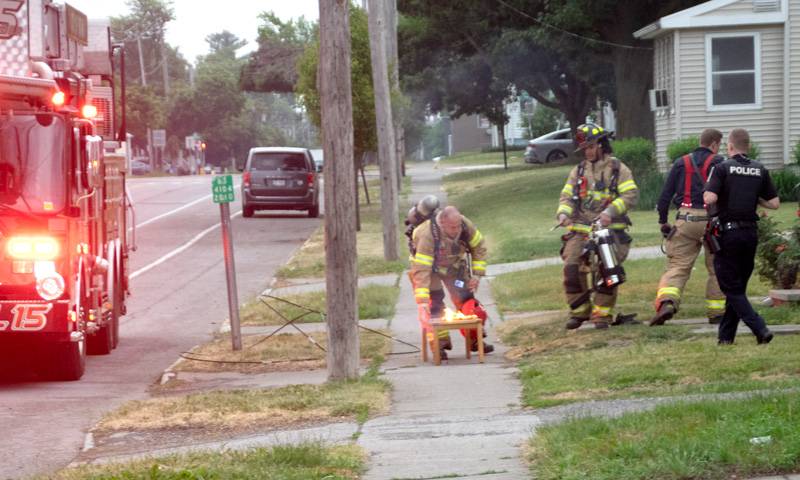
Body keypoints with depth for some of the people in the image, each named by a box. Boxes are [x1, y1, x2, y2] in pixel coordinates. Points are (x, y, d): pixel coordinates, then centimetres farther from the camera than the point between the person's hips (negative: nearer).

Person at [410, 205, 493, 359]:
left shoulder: (465, 225, -26)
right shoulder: (427, 235, -40)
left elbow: (479, 247, -7)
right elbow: (421, 270, -42)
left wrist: (477, 275, -11)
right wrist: (422, 301, -47)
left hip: (455, 265, 4)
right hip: (430, 266, -4)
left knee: (466, 299, 1)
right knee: (435, 305, -14)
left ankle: (475, 340, 10)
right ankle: (440, 343, -4)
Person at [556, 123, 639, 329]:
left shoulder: (618, 169, 5)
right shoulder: (579, 171, 18)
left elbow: (631, 194, -6)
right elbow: (567, 195, 12)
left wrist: (611, 211, -20)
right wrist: (563, 213, -10)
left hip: (610, 228, -3)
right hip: (580, 229, 3)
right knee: (571, 267, -12)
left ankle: (602, 313, -4)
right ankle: (579, 311, 2)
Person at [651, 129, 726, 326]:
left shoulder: (681, 163, 11)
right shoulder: (718, 163, 1)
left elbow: (665, 194, 9)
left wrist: (663, 221, 17)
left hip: (686, 220, 2)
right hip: (711, 220, -2)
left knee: (677, 266, -1)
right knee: (716, 268, 12)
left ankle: (666, 302, -24)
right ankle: (716, 312, 14)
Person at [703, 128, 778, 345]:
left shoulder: (723, 168, -9)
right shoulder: (760, 171, 5)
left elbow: (709, 198, -19)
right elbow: (774, 203, 5)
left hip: (727, 233, -5)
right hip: (751, 233, 5)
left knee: (732, 288, -1)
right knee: (739, 285, 15)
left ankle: (760, 329, -16)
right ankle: (726, 335, 18)